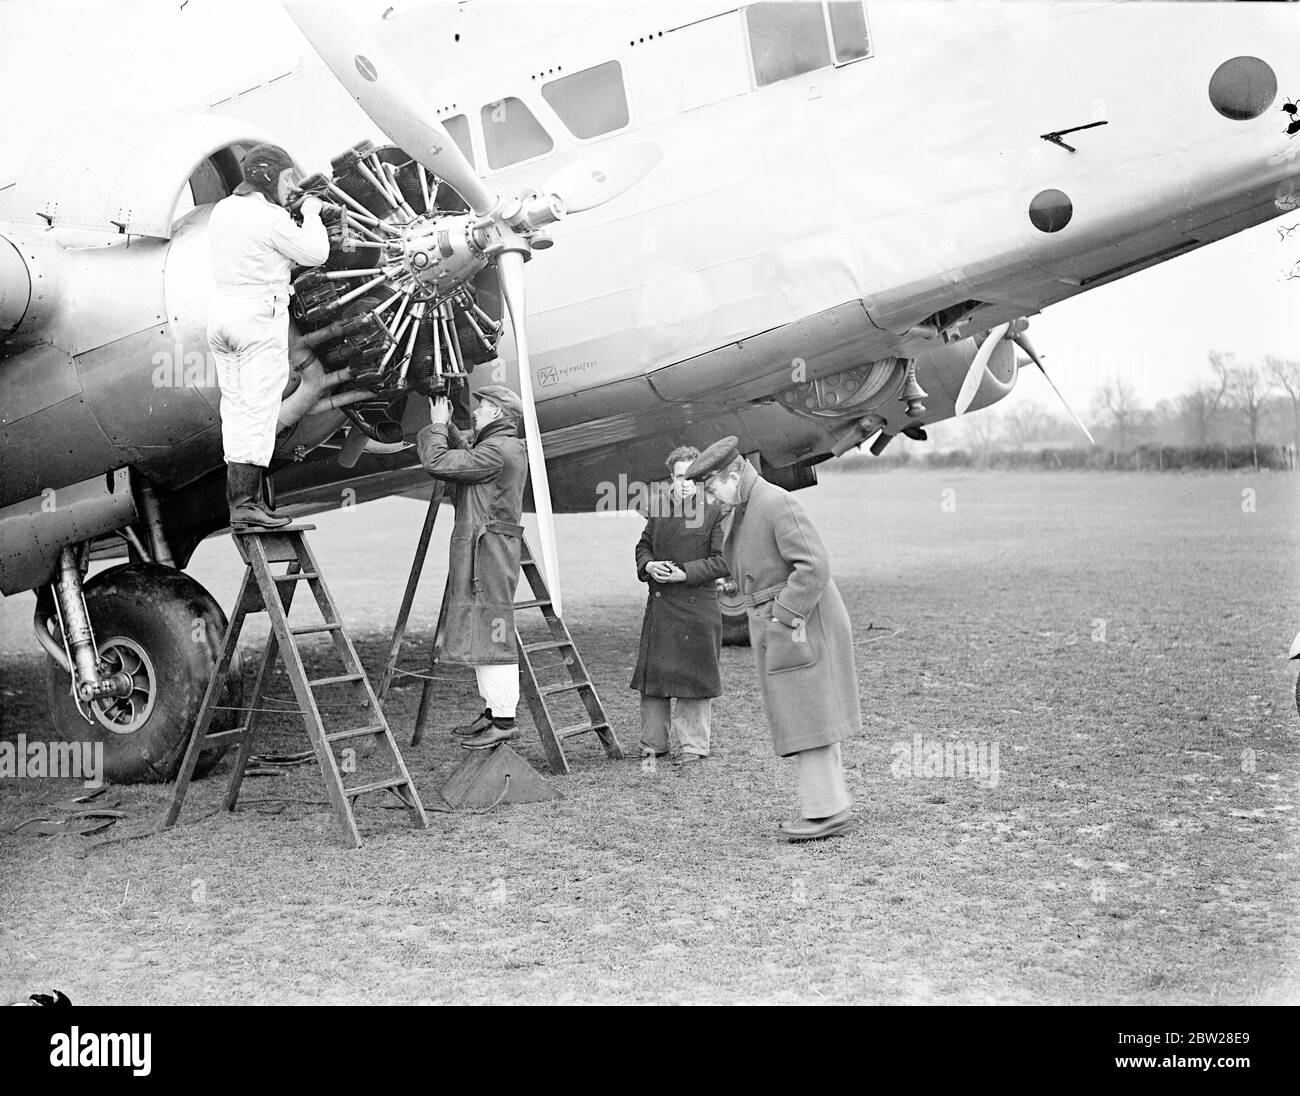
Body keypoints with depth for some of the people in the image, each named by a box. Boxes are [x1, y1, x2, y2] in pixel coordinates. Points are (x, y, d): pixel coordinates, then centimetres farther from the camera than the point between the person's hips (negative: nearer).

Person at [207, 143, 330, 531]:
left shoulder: (222, 210, 11)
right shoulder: (271, 218, -13)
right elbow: (315, 254, -6)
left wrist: (290, 210, 19)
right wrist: (311, 215, 9)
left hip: (222, 308, 8)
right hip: (261, 314, -8)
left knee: (234, 407, 11)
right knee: (258, 410, -7)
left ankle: (241, 496, 14)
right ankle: (245, 504, -9)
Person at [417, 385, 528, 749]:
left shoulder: (497, 450, -15)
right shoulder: (506, 448, 18)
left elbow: (437, 463, -19)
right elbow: (464, 457, 32)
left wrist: (438, 425, -4)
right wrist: (446, 426, 21)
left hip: (489, 548, -10)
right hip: (479, 550, 10)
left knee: (490, 632, -9)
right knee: (480, 632, 14)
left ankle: (504, 721, -8)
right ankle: (493, 711, 20)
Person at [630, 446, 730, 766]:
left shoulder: (715, 511, -5)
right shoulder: (659, 507, 9)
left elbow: (722, 561, -8)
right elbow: (643, 545, 19)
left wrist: (685, 573, -17)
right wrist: (648, 565, -3)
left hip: (698, 605, -4)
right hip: (659, 605, 4)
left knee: (694, 676, 2)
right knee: (653, 673, 8)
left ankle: (693, 745, 14)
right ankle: (653, 742, 20)